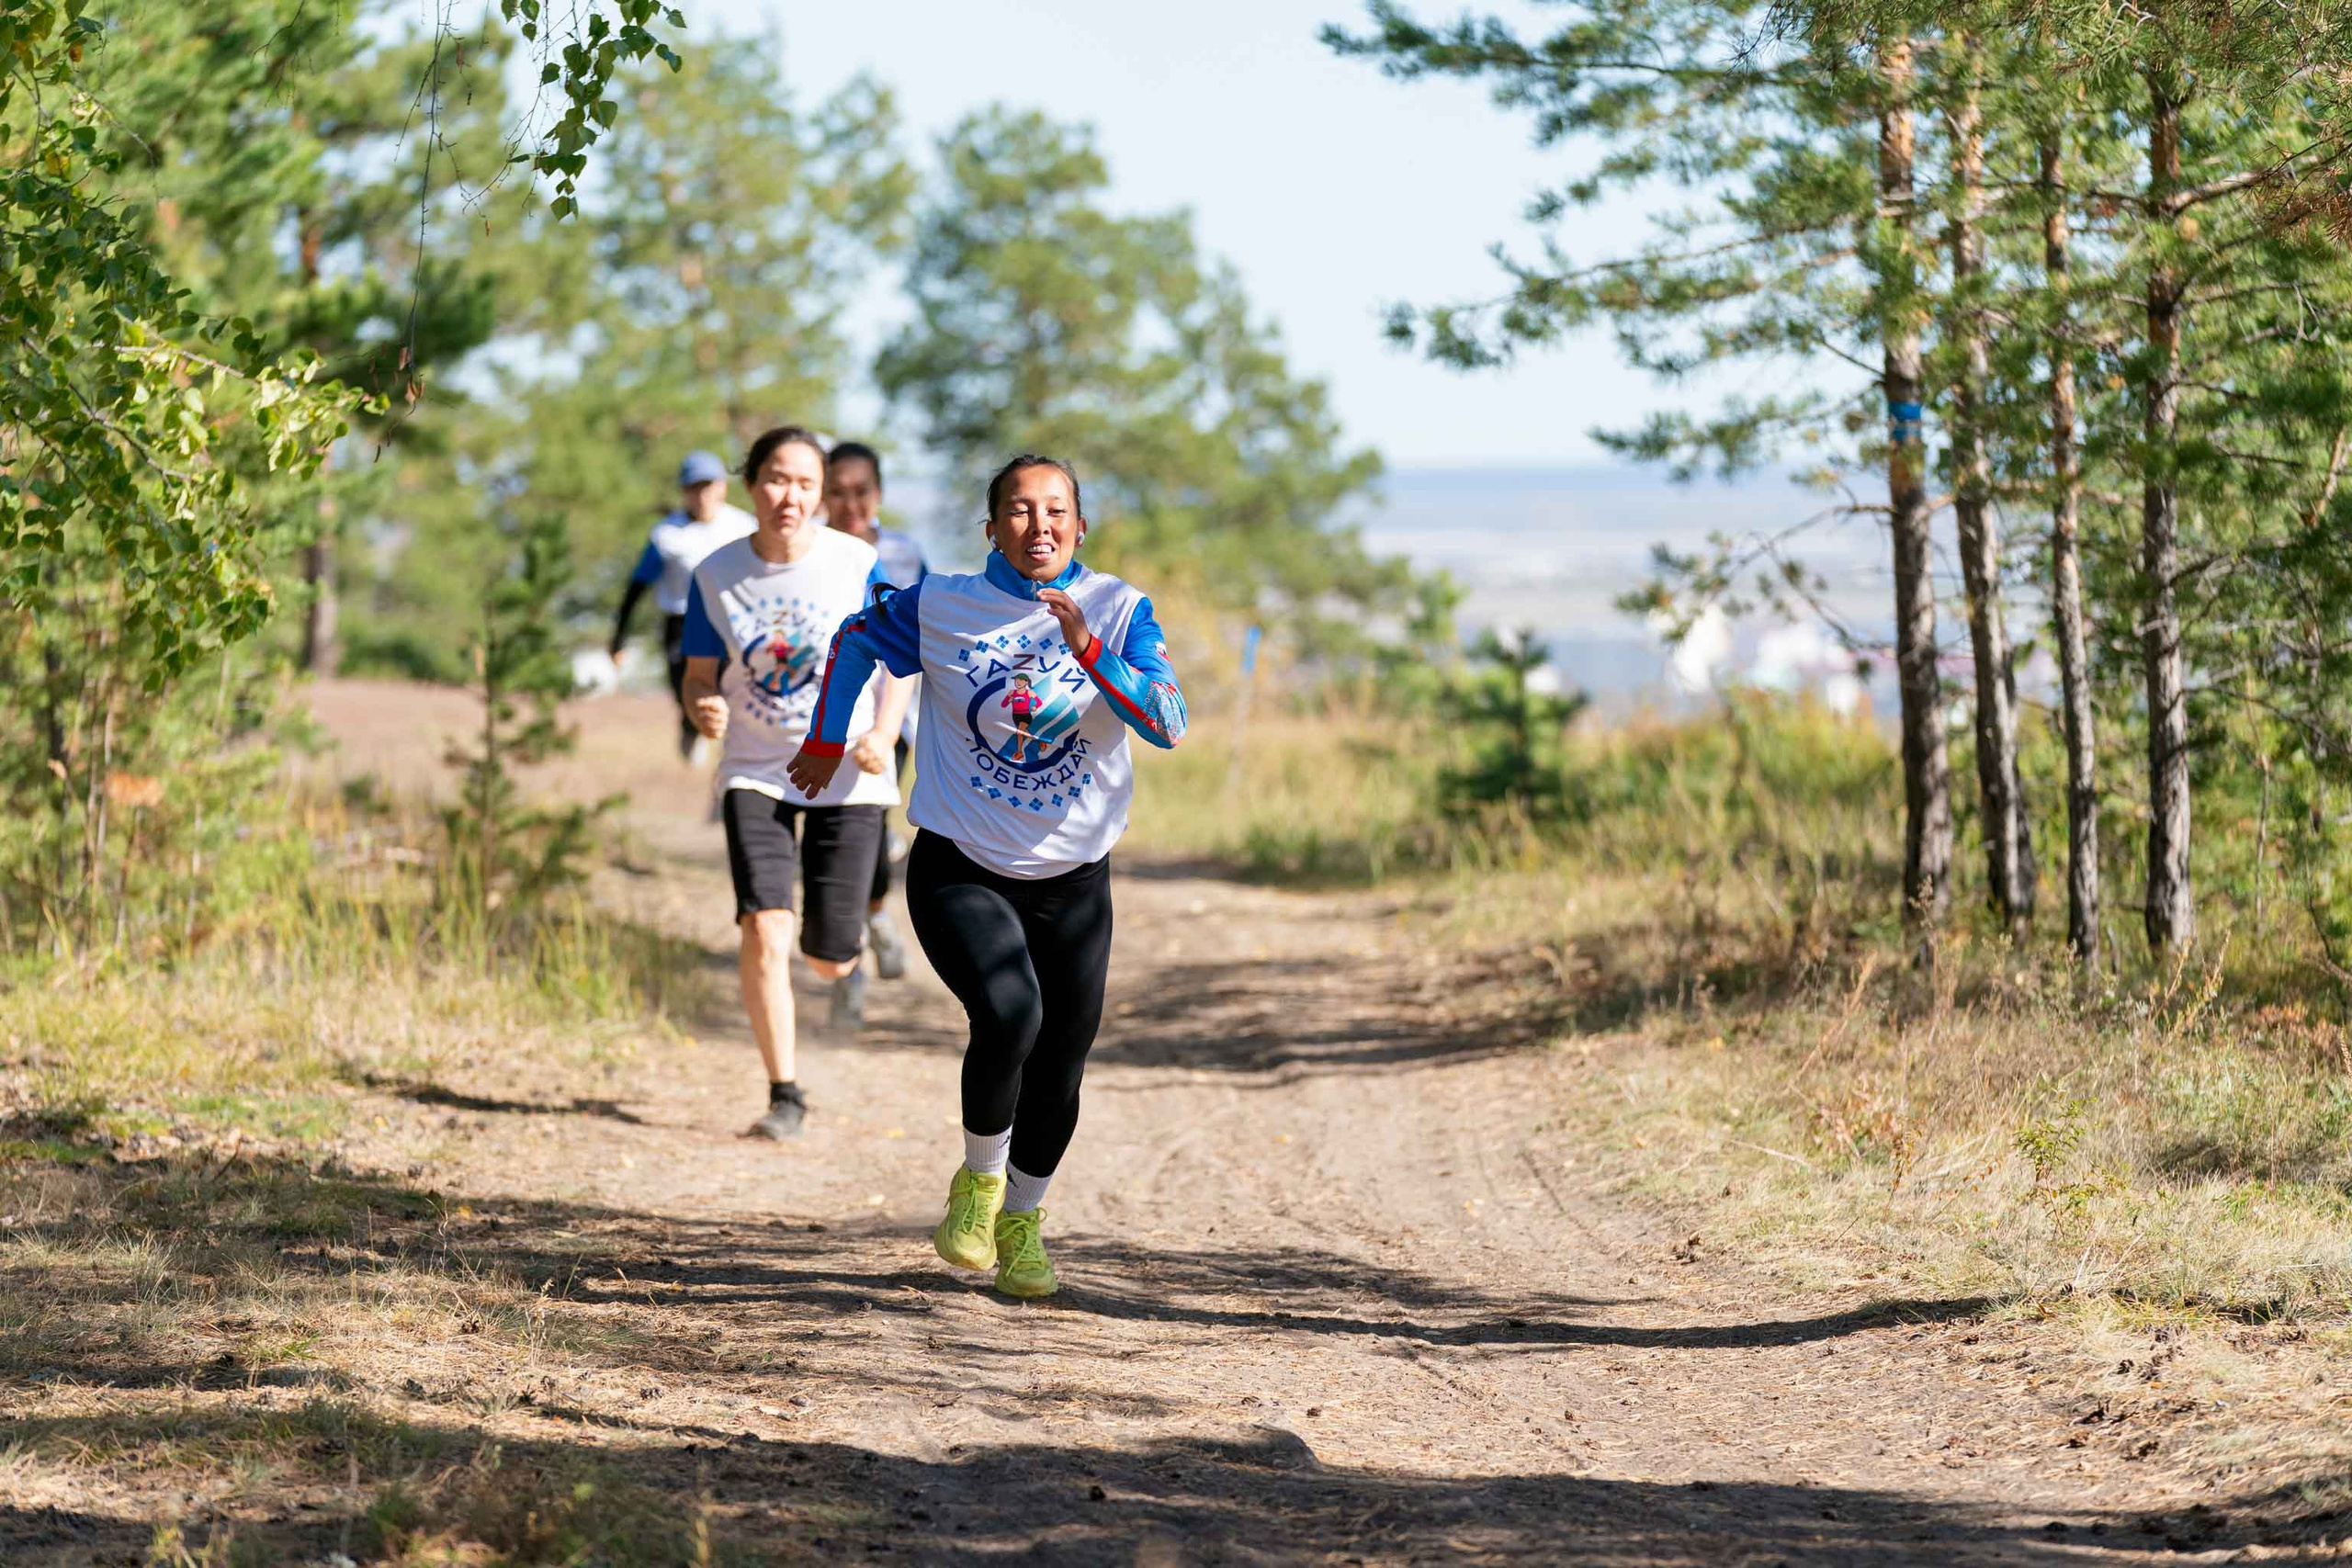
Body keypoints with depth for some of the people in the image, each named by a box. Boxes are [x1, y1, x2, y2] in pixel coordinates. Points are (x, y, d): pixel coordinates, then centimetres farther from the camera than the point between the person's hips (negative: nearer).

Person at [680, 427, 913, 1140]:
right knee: (765, 930, -19)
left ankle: (850, 961, 42)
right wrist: (703, 708, -23)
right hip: (756, 774, 0)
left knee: (828, 954, 1)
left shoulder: (857, 565, -10)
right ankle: (784, 1094, -6)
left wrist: (883, 735, -15)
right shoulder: (715, 575, -7)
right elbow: (700, 674, 1)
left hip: (848, 777, 0)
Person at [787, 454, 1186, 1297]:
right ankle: (979, 1182, 1)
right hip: (961, 871, -2)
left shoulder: (1119, 611, -5)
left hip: (1072, 881, 2)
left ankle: (1022, 1223, 30)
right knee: (1010, 1014, -25)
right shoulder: (941, 607, -6)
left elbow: (1169, 723, -18)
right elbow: (854, 640, 13)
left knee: (1059, 1062, 5)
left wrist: (1088, 650, -30)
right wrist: (826, 745, 17)